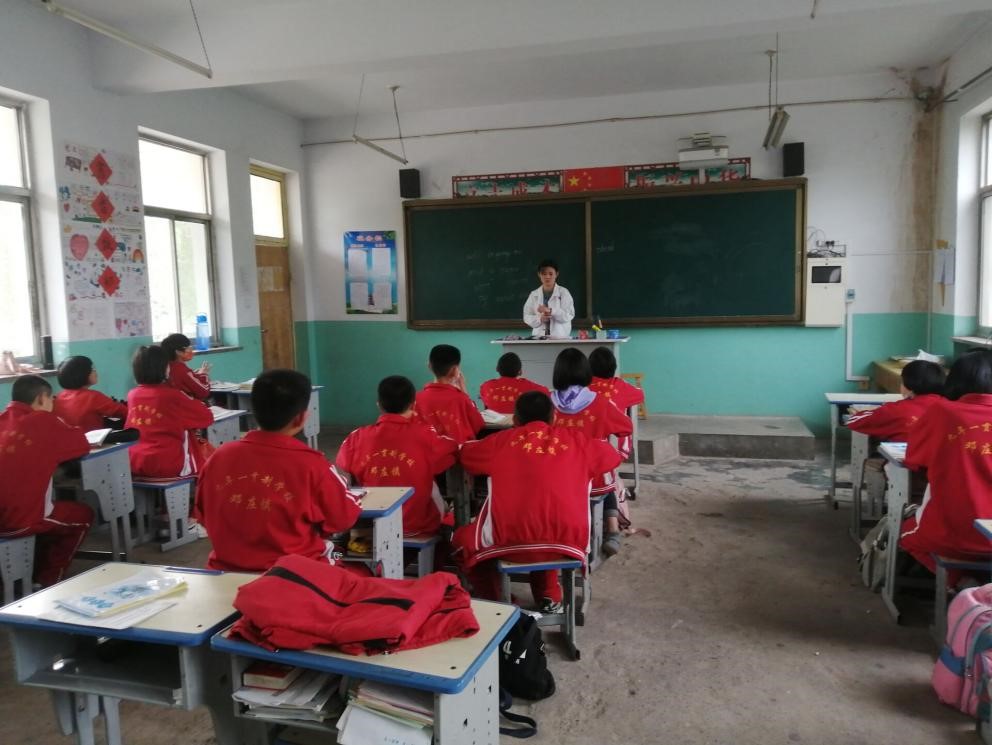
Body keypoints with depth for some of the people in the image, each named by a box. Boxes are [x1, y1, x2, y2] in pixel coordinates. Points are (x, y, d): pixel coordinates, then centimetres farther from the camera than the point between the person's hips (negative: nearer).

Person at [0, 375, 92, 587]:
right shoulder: (43, 421, -5)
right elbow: (82, 444, 4)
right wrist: (58, 429, 21)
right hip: (19, 518, -7)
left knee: (56, 510, 34)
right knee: (83, 515, 19)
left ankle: (36, 576, 35)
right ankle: (47, 580, 20)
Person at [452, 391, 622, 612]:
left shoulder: (503, 440, 13)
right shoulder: (575, 439, 14)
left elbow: (464, 453, 29)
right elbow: (613, 456, 31)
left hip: (510, 540, -2)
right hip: (567, 540, 2)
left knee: (463, 540, 30)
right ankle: (549, 599, 30)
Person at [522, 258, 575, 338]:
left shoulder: (564, 292, 1)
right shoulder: (534, 294, 10)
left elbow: (569, 315, -8)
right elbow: (527, 317, 7)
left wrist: (551, 311, -20)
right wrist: (540, 319, -12)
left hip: (560, 337, -2)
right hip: (539, 337, 2)